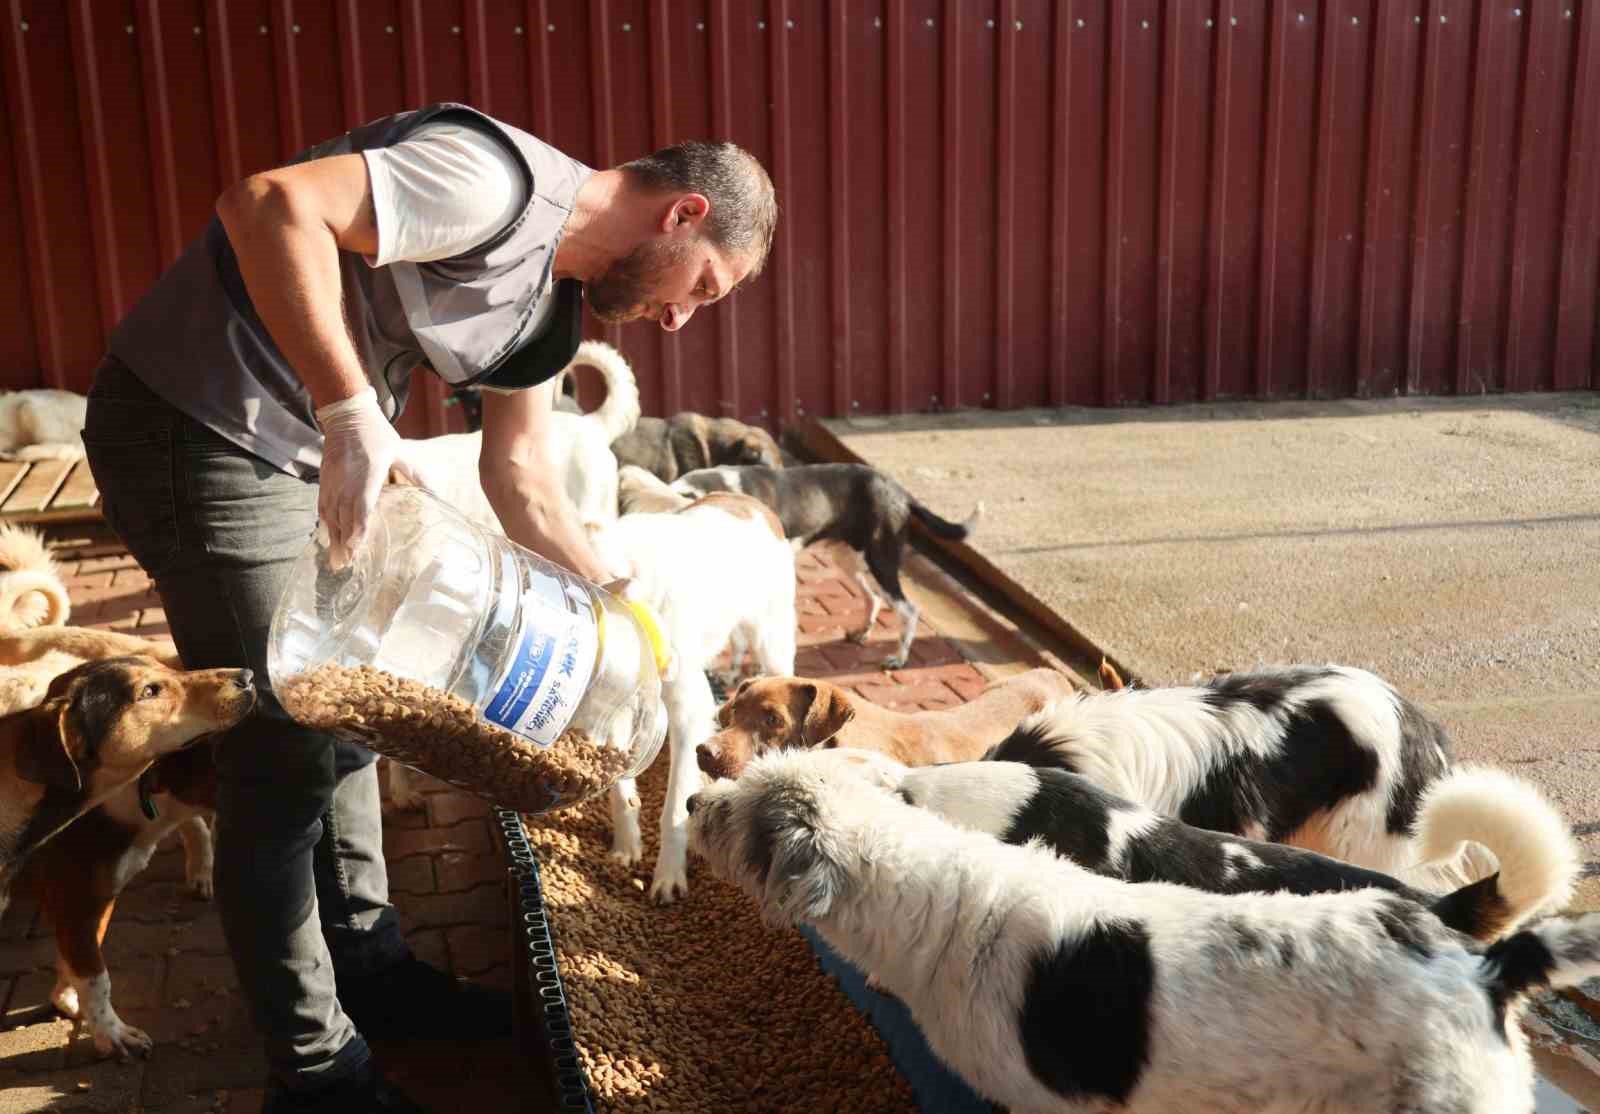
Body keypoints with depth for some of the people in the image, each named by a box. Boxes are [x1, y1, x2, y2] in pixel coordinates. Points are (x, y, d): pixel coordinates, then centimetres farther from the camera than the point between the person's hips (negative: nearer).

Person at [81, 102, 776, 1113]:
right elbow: (271, 204, -31)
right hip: (197, 431, -10)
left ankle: (368, 966, 37)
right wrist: (351, 412, -35)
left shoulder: (554, 302, 8)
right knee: (282, 756, -2)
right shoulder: (503, 179, -21)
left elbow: (518, 478, 14)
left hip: (305, 450, 10)